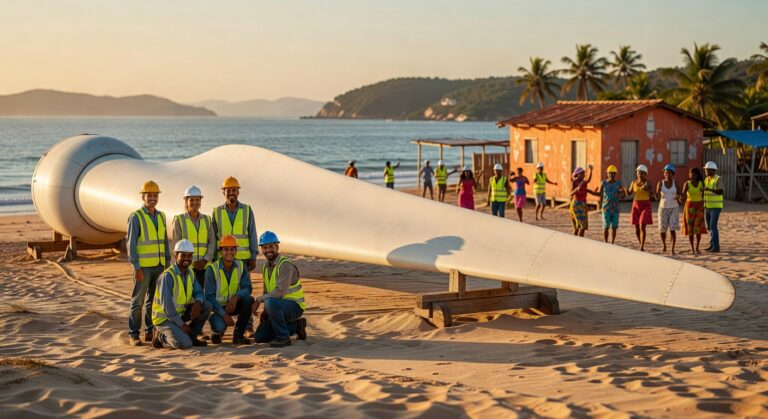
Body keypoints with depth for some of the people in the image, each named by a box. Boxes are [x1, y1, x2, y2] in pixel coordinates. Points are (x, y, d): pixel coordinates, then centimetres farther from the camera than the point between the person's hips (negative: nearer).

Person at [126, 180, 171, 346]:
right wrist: (136, 268, -19)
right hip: (143, 266, -6)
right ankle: (134, 334, 3)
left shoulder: (161, 216, 10)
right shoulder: (135, 217, -10)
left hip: (158, 266, 6)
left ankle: (150, 331, 16)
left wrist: (168, 264, 10)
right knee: (138, 300, -3)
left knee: (154, 300, 9)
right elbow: (131, 244, -13)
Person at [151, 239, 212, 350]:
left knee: (206, 306, -9)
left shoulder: (190, 273, 3)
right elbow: (166, 304, -24)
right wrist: (181, 324, -20)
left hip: (180, 313, 8)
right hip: (164, 318, -8)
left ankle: (191, 336, 4)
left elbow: (198, 293, 7)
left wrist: (197, 303, -19)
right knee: (185, 344, -27)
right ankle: (160, 336, 1)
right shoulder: (167, 276, -22)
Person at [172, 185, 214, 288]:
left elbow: (212, 242, 5)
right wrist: (191, 262, -11)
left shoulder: (207, 220, 11)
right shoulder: (179, 220, 1)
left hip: (204, 266, 3)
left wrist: (205, 260, -9)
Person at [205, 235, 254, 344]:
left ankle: (238, 334, -10)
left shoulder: (241, 266, -4)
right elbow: (209, 296, -16)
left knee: (249, 299, -27)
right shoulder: (212, 269, -15)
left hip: (233, 304, 4)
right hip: (217, 306, -4)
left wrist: (236, 297, -31)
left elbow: (247, 288, -9)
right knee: (220, 326, -33)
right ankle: (217, 331, 8)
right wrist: (224, 314, -25)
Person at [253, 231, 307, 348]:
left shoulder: (285, 265, -20)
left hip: (294, 306, -9)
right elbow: (267, 291, 16)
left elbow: (280, 292, -29)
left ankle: (283, 337, -19)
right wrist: (266, 311, 1)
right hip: (279, 307, 9)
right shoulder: (266, 266, 9)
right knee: (259, 337, 4)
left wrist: (259, 299, -19)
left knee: (271, 303, -37)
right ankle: (295, 326, 16)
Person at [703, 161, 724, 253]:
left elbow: (720, 192, -26)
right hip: (707, 207, 8)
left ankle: (716, 247, -10)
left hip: (716, 207, -8)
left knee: (713, 226, -13)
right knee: (709, 227, 11)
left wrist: (709, 189, -38)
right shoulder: (706, 180, 10)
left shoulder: (718, 179, -14)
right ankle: (713, 245, 21)